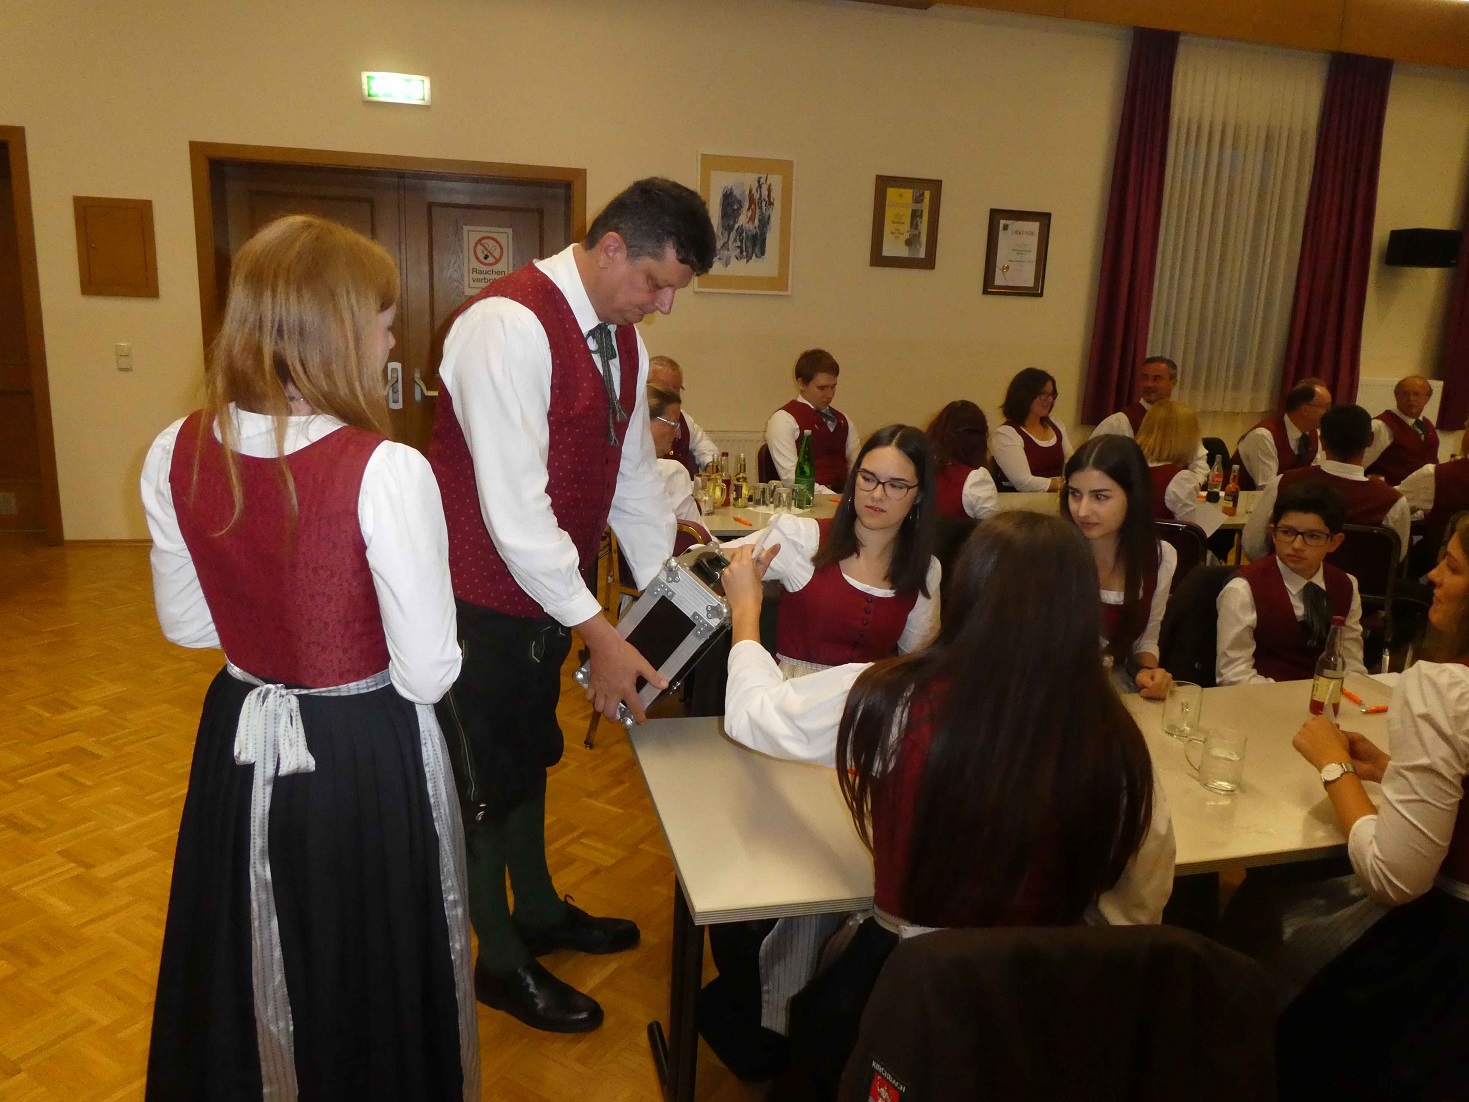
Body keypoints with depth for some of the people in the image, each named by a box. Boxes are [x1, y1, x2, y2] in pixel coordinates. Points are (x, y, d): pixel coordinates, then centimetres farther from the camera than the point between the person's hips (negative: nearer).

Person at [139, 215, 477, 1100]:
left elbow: (186, 623, 6)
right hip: (367, 758, -5)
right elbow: (427, 673, -21)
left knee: (243, 978, 28)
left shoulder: (176, 455, -8)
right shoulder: (385, 470, -25)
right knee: (366, 975, 19)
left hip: (241, 743, 5)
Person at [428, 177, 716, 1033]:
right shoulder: (510, 324, -25)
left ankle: (539, 911, 46)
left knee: (531, 757, 24)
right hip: (484, 598, -8)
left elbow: (635, 476, 9)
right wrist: (601, 634, -27)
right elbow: (513, 504, -29)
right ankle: (501, 962, 32)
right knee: (486, 777, 10)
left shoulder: (624, 340, 3)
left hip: (553, 591, 8)